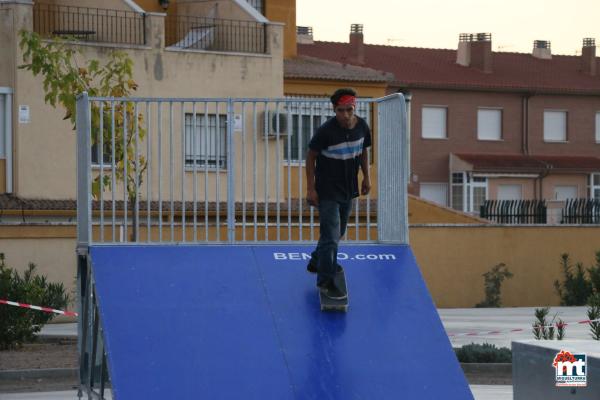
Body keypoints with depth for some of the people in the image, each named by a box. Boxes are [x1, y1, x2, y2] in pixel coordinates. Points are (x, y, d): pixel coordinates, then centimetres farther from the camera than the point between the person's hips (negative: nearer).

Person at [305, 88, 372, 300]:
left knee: (338, 232, 23)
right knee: (331, 236, -9)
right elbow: (311, 157, -12)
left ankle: (317, 262, 45)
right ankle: (325, 282, 0)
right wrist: (311, 188, -13)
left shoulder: (362, 127, -6)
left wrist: (366, 177, 10)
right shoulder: (326, 131, -23)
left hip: (348, 188, 7)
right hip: (327, 191, -7)